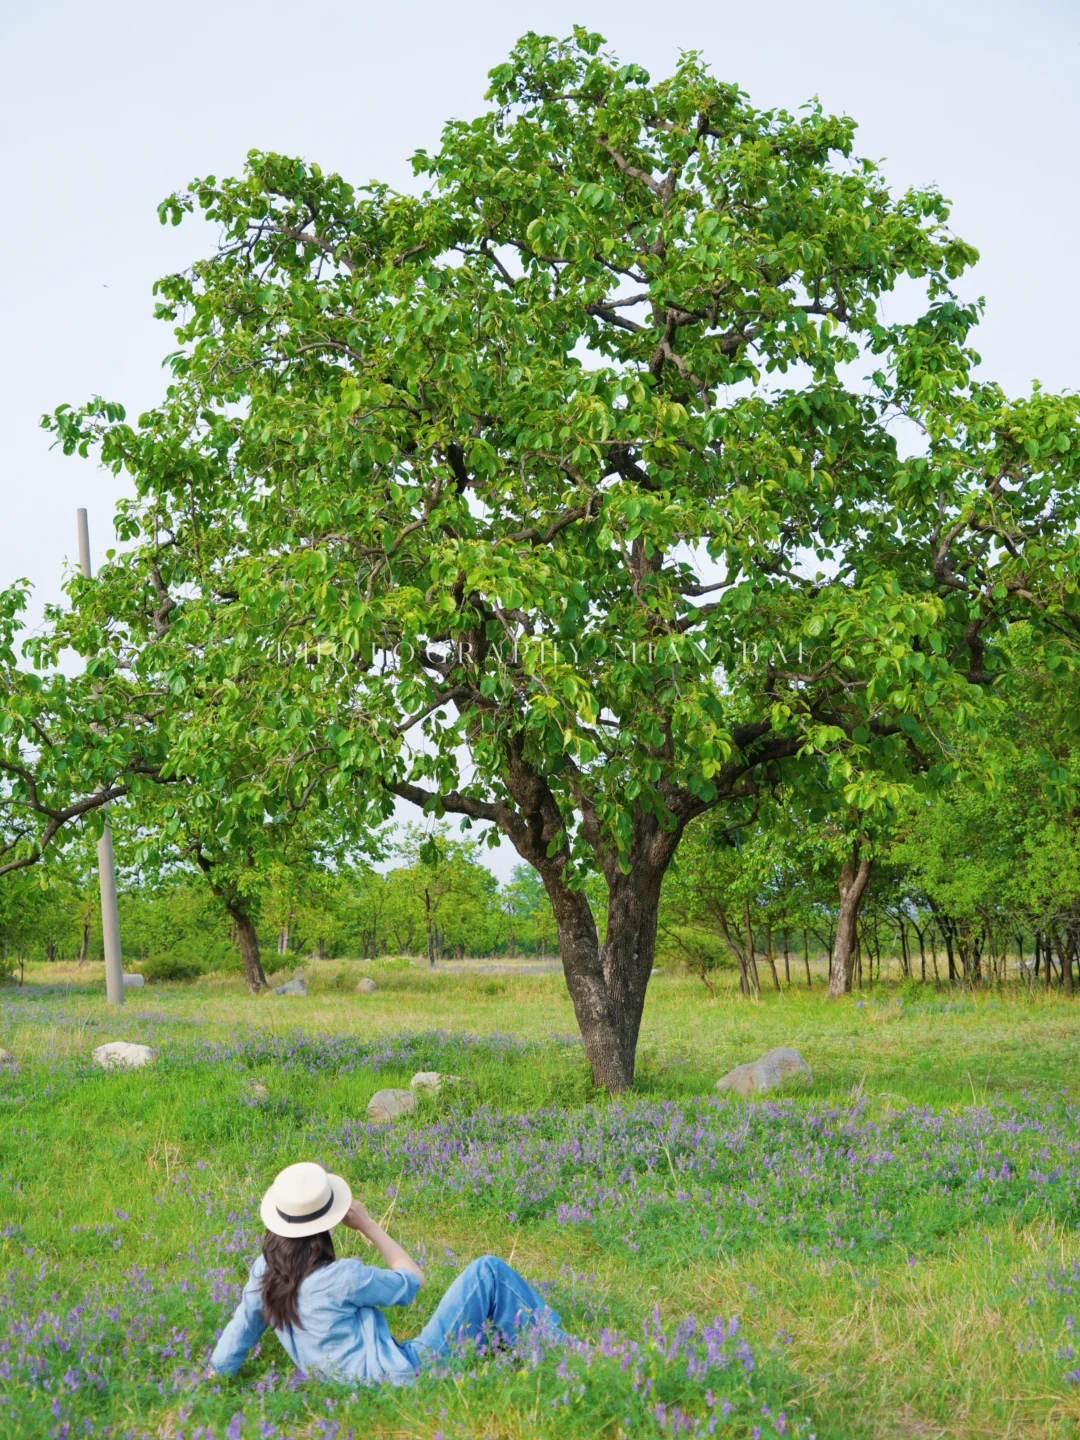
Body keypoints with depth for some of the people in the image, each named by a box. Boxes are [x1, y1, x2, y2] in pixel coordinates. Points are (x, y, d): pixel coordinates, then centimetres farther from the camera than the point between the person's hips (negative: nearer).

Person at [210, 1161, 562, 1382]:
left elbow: (223, 1360, 2)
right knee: (488, 1271, 2)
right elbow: (411, 1279, -4)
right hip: (407, 1375, -8)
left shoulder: (264, 1272, -3)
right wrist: (368, 1224, -1)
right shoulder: (341, 1278, -24)